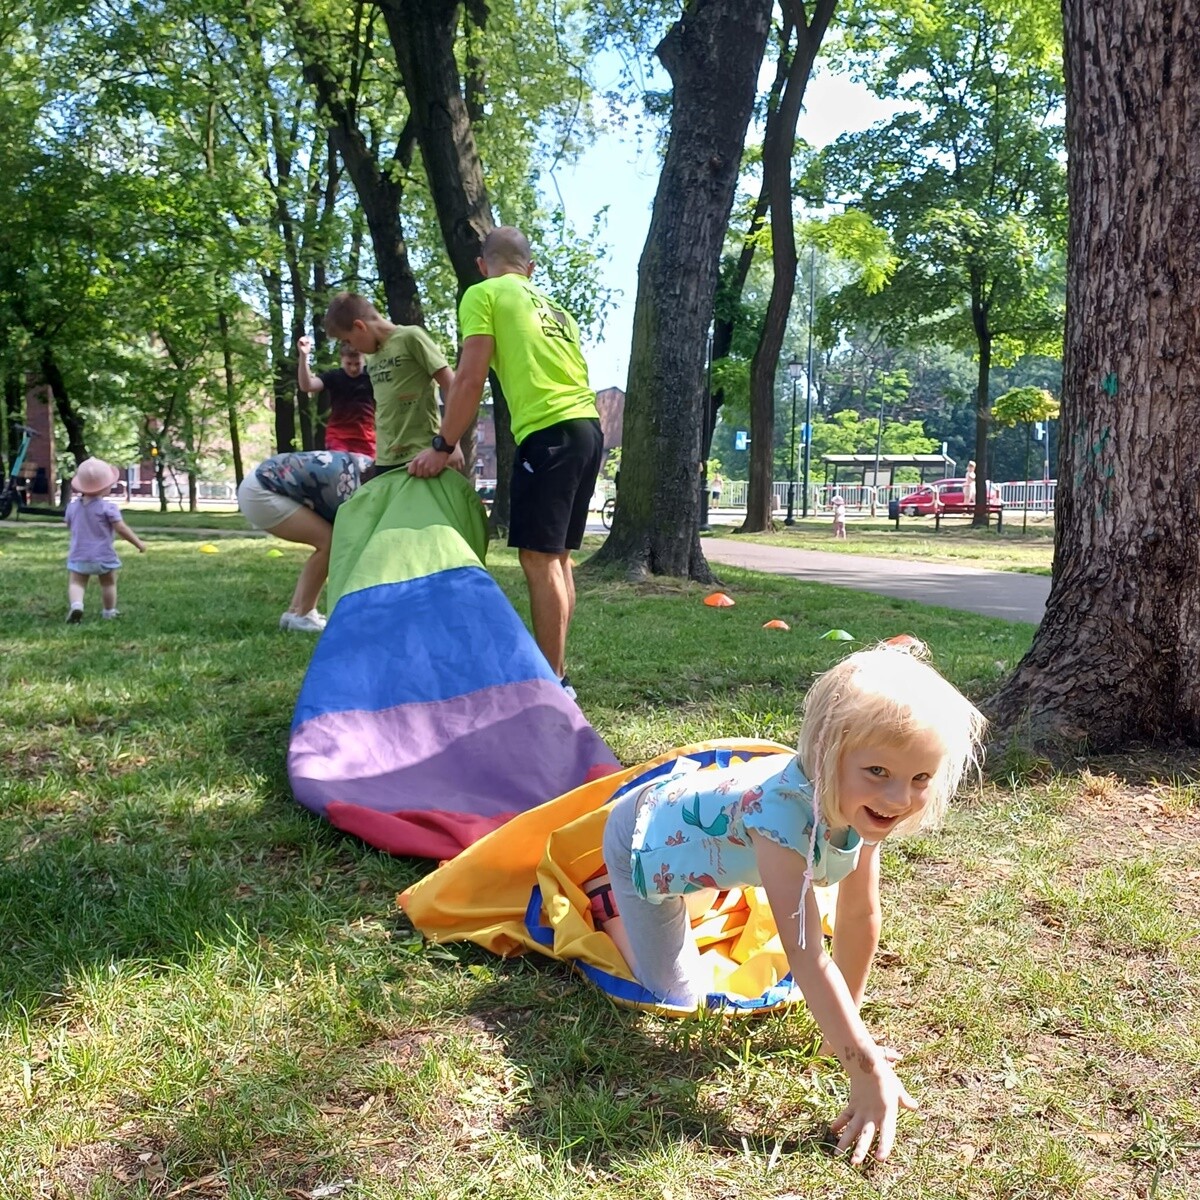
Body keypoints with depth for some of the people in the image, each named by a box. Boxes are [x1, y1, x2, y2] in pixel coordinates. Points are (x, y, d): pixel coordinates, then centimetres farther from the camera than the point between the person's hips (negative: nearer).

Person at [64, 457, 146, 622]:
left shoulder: (73, 506, 2)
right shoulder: (107, 507, -15)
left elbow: (69, 525, 18)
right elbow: (121, 529, -17)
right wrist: (139, 543, -6)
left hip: (78, 555, 3)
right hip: (104, 556, -3)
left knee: (76, 583, 2)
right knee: (109, 583, 16)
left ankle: (76, 604, -25)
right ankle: (109, 611, 26)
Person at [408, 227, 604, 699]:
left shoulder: (483, 295, 3)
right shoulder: (553, 308, 25)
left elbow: (470, 379, -6)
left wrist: (442, 446, 0)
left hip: (549, 431, -8)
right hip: (587, 428, 8)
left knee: (538, 557, -6)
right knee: (558, 555, 13)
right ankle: (556, 673, 18)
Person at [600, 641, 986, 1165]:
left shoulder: (861, 804, -22)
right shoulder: (787, 812, -46)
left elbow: (859, 917, -10)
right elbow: (808, 958, -44)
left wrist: (847, 1020, -4)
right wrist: (866, 1068, -42)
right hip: (642, 841, -7)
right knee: (678, 996, 1)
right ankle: (608, 901, 19)